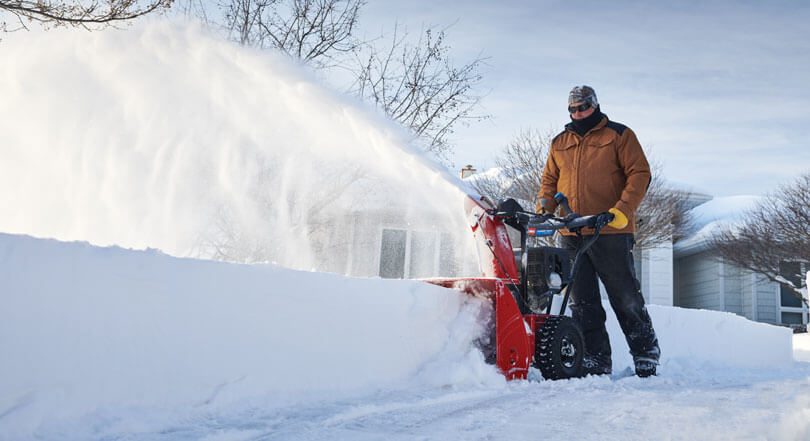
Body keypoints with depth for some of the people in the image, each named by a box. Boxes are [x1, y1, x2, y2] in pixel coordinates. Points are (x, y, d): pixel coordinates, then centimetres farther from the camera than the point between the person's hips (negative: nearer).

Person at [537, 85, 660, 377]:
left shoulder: (619, 135, 4)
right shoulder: (559, 143, 18)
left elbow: (639, 174, -2)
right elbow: (549, 181, 21)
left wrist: (623, 210, -16)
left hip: (610, 233, -4)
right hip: (571, 236, 5)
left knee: (626, 298, 1)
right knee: (583, 303, 4)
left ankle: (646, 356, 14)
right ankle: (596, 363, 11)